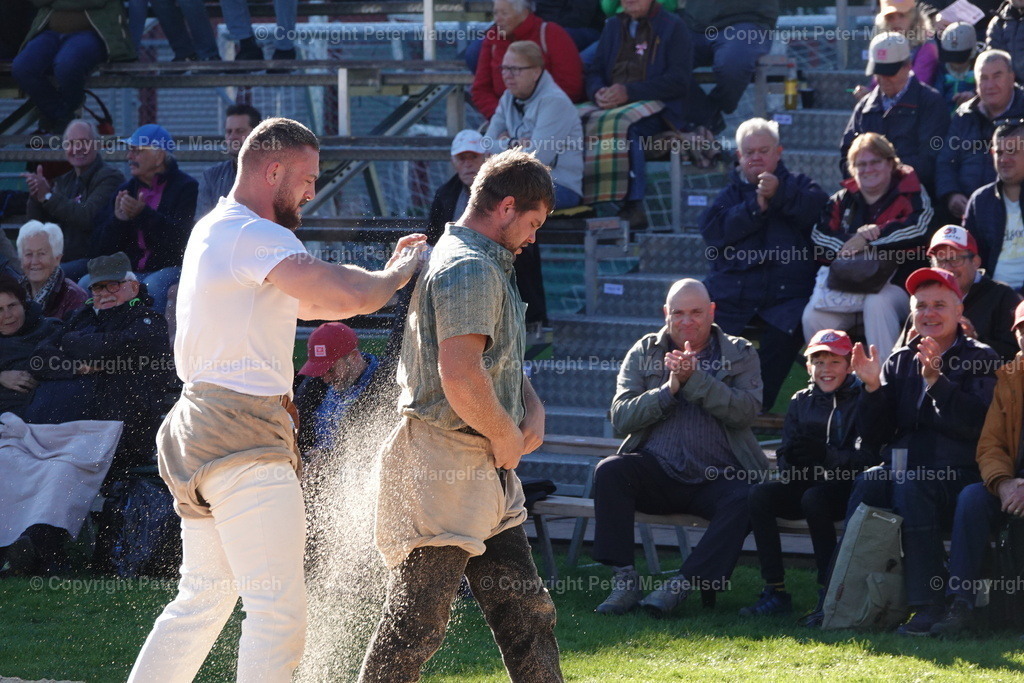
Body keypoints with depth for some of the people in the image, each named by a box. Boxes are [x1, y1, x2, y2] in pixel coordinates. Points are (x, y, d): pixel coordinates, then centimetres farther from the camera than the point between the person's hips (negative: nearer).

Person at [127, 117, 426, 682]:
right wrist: (397, 275, -4)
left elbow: (308, 301, 26)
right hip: (243, 437, -11)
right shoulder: (253, 235, -14)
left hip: (201, 425, 11)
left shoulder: (215, 230, 19)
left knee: (203, 599, 16)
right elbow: (348, 296, -25)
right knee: (279, 610, -11)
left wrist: (385, 273, 15)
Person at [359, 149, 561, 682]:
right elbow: (460, 374, -27)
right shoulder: (470, 268, -15)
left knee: (526, 610, 12)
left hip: (486, 476, 11)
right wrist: (507, 437, -12)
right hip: (443, 463, -11)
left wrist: (533, 410, 9)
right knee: (416, 621, -8)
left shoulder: (486, 265, 19)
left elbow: (502, 361, 29)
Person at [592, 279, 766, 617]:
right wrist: (669, 388, -11)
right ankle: (624, 581, -24)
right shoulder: (644, 352, 13)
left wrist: (694, 378, -16)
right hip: (657, 472, 1)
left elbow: (745, 411, -9)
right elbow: (621, 417, 1)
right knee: (609, 471, -27)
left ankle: (681, 585, -29)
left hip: (716, 477, -1)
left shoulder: (740, 354, 9)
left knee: (745, 499, -33)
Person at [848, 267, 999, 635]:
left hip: (956, 473, -4)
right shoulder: (900, 362, 16)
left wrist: (936, 381, -22)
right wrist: (872, 387, -4)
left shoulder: (979, 359, 4)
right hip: (902, 466, 4)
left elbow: (977, 425, -14)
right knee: (867, 484, -29)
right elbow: (874, 438, 12)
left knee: (910, 487, -35)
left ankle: (928, 606, -35)